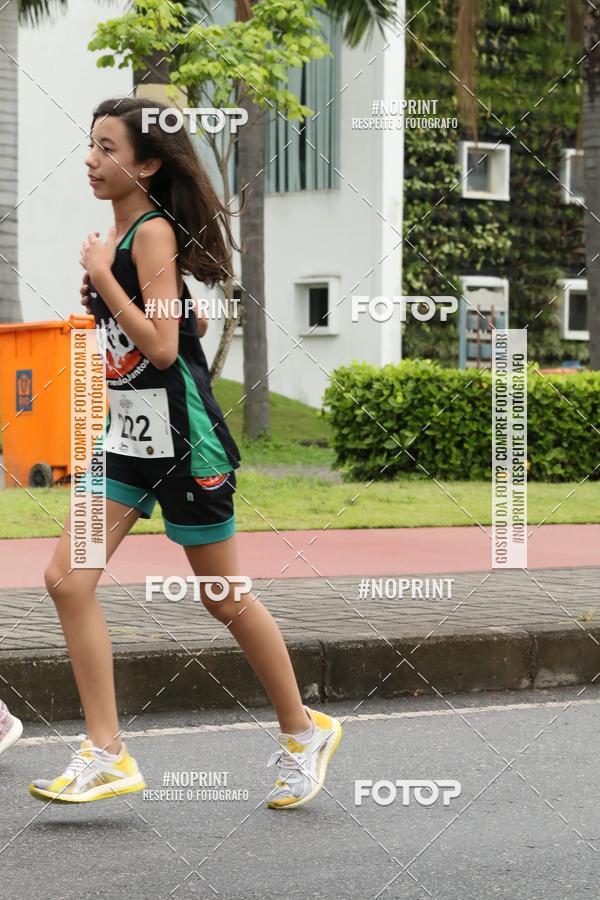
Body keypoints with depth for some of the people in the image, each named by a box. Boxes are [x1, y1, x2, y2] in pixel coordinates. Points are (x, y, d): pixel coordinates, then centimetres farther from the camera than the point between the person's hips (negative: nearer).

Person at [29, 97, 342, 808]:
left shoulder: (154, 232, -15)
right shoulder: (120, 231, 10)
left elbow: (162, 345, -23)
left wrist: (103, 278, -18)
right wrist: (99, 298, 7)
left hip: (182, 435, -9)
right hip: (130, 435, 9)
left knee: (224, 598, 5)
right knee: (67, 580, -3)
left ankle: (303, 733, 24)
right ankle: (106, 755, 0)